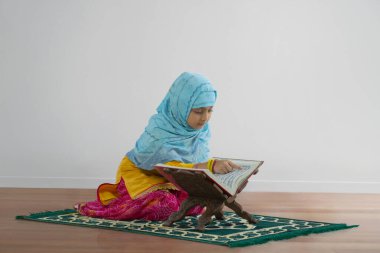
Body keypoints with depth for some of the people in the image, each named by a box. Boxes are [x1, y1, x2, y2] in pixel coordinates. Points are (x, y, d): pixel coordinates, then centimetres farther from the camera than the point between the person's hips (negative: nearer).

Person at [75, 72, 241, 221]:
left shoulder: (201, 128, -10)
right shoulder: (158, 131, -31)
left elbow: (201, 163, -3)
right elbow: (173, 167, -41)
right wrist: (211, 166, -54)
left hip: (170, 180, 6)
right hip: (139, 173, -6)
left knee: (196, 205, -15)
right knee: (167, 206, -30)